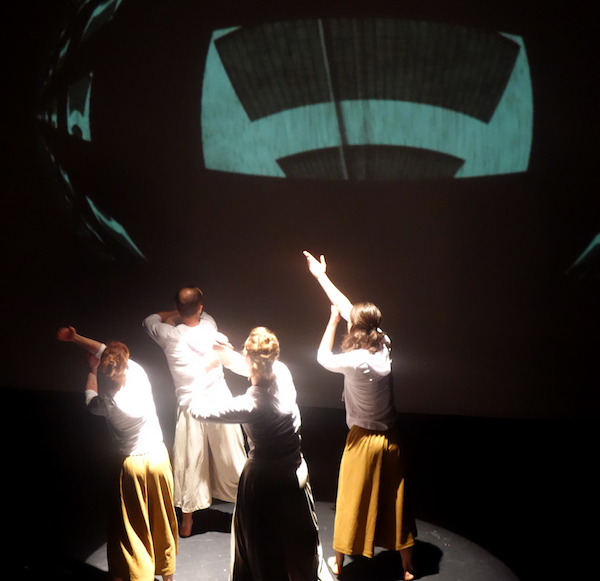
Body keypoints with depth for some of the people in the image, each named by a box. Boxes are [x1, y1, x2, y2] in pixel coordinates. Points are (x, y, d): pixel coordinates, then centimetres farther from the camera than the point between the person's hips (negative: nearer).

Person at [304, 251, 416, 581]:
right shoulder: (384, 346, -9)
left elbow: (323, 357, -6)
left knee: (353, 502, 12)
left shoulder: (357, 361, -26)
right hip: (391, 439, 5)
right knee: (395, 503, 16)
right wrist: (321, 276, 10)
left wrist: (332, 321, -1)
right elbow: (348, 308, 1)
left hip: (364, 441, -5)